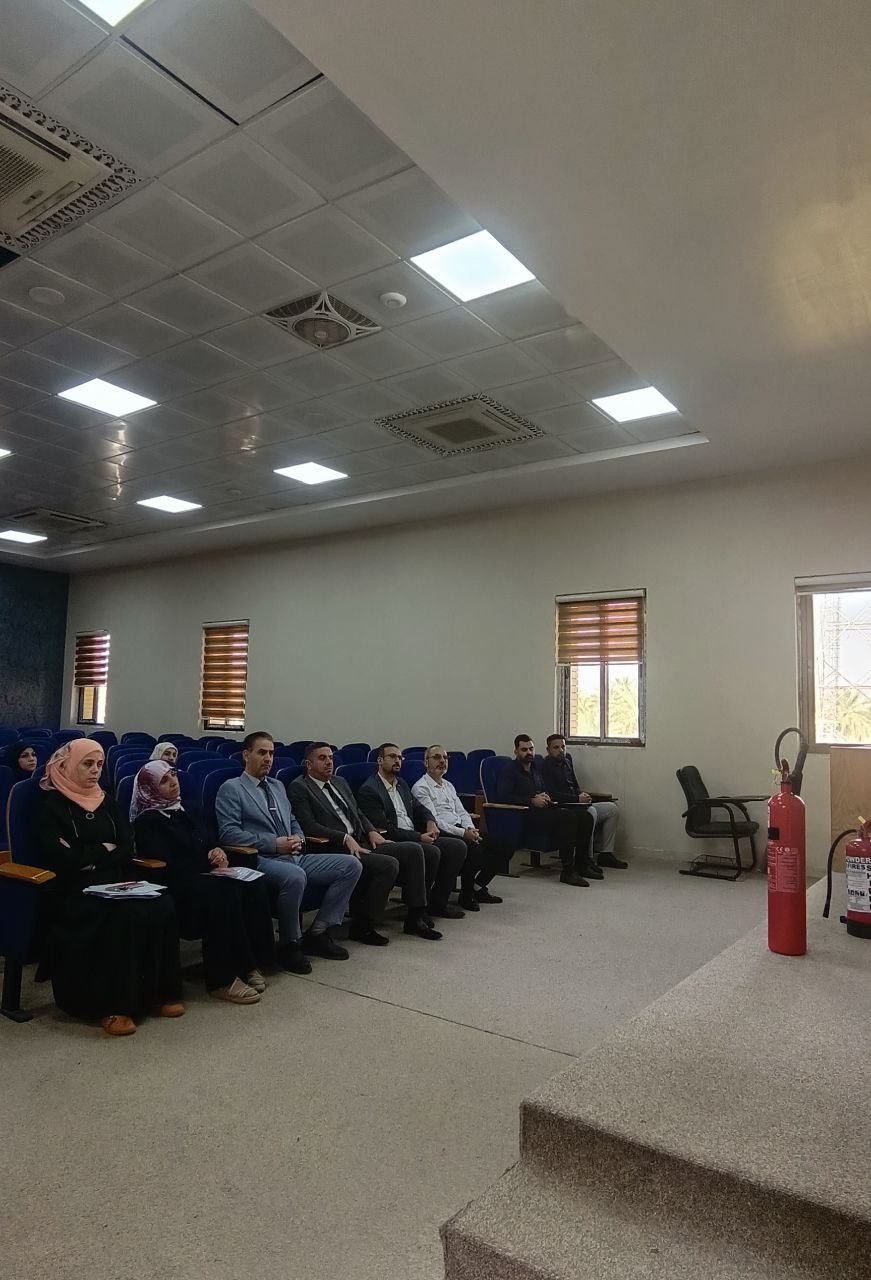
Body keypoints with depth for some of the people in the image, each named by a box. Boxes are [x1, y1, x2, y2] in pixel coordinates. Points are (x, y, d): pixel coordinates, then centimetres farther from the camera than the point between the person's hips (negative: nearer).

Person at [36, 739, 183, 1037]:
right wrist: (102, 851, -3)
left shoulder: (103, 801, 16)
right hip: (72, 890, -5)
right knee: (126, 914, -34)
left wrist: (90, 858, -8)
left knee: (162, 906, -24)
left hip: (111, 882, 5)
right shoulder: (52, 803, -1)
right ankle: (115, 1004, -23)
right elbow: (59, 858, -13)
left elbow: (125, 850, 8)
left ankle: (160, 991, -12)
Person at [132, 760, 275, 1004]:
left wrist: (217, 853, -1)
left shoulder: (182, 811, 21)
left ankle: (250, 963, -16)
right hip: (176, 887, -7)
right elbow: (166, 864, -13)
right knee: (225, 893, -35)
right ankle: (222, 979, -26)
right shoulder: (147, 822, -2)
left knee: (255, 884, -21)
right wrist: (210, 864, -15)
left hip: (202, 876, 7)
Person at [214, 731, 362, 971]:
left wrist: (299, 838, 3)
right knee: (295, 876, -40)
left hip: (296, 857, 7)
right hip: (261, 860, -7)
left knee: (351, 865, -10)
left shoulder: (278, 786, 24)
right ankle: (289, 945, -15)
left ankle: (318, 933, -3)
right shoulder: (231, 789, 1)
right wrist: (274, 844, -15)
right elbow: (228, 832, -11)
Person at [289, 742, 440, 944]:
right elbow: (309, 826, -13)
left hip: (362, 843, 8)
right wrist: (345, 838, -20)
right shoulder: (299, 788, -2)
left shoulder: (340, 783, 23)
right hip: (337, 850, -8)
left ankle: (415, 918, -1)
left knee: (413, 849, -7)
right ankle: (362, 926, -12)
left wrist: (372, 831, 5)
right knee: (389, 864, -27)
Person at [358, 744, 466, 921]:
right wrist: (419, 837, -18)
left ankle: (437, 903, 0)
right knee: (432, 852, -30)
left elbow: (419, 807, 25)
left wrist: (430, 822, 1)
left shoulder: (401, 784, 19)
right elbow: (383, 830, -16)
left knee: (457, 846, -7)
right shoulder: (368, 790, -10)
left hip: (416, 838, 9)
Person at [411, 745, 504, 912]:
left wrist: (471, 829, -4)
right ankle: (466, 896, -10)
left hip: (461, 829, 8)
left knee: (497, 848, -8)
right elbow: (434, 821, -13)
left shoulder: (449, 785, 24)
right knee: (474, 849, -30)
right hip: (441, 834, -8)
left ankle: (478, 887, 9)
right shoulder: (421, 787, -4)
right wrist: (463, 833, -20)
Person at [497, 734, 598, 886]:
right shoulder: (510, 771, 1)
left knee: (585, 816, -12)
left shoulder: (537, 767, 24)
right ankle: (567, 871, -29)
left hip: (545, 809, 8)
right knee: (568, 817, -31)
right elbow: (503, 797, -12)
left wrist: (545, 797, 7)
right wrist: (532, 801, -14)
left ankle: (583, 863, -3)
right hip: (526, 815, -8)